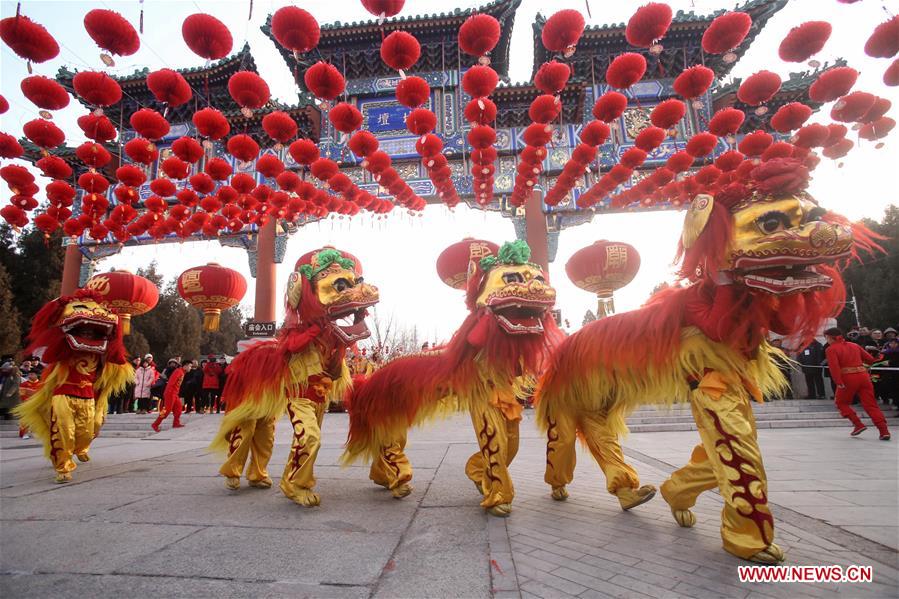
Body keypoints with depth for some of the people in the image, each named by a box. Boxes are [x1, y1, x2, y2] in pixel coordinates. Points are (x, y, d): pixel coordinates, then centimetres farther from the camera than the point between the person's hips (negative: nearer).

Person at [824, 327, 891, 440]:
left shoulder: (831, 349, -4)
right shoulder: (854, 346, 15)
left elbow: (834, 366, -17)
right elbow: (870, 359, 16)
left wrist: (838, 382, -20)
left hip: (848, 378, -5)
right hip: (863, 376, 6)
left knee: (841, 402, 14)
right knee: (871, 405, 8)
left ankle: (858, 425, 4)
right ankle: (884, 431, 2)